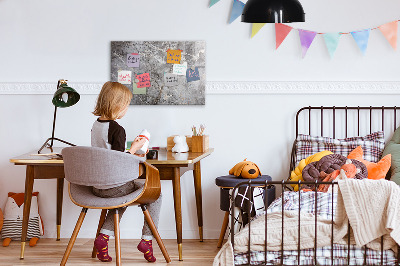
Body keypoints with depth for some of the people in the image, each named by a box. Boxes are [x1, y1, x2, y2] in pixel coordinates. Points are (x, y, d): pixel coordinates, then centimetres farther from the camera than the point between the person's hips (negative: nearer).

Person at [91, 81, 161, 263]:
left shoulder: (96, 125, 6)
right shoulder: (117, 130, -20)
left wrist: (131, 154, 19)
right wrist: (134, 148, -9)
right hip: (114, 186, -8)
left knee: (123, 196, 35)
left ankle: (104, 236, 18)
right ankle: (147, 240, 9)